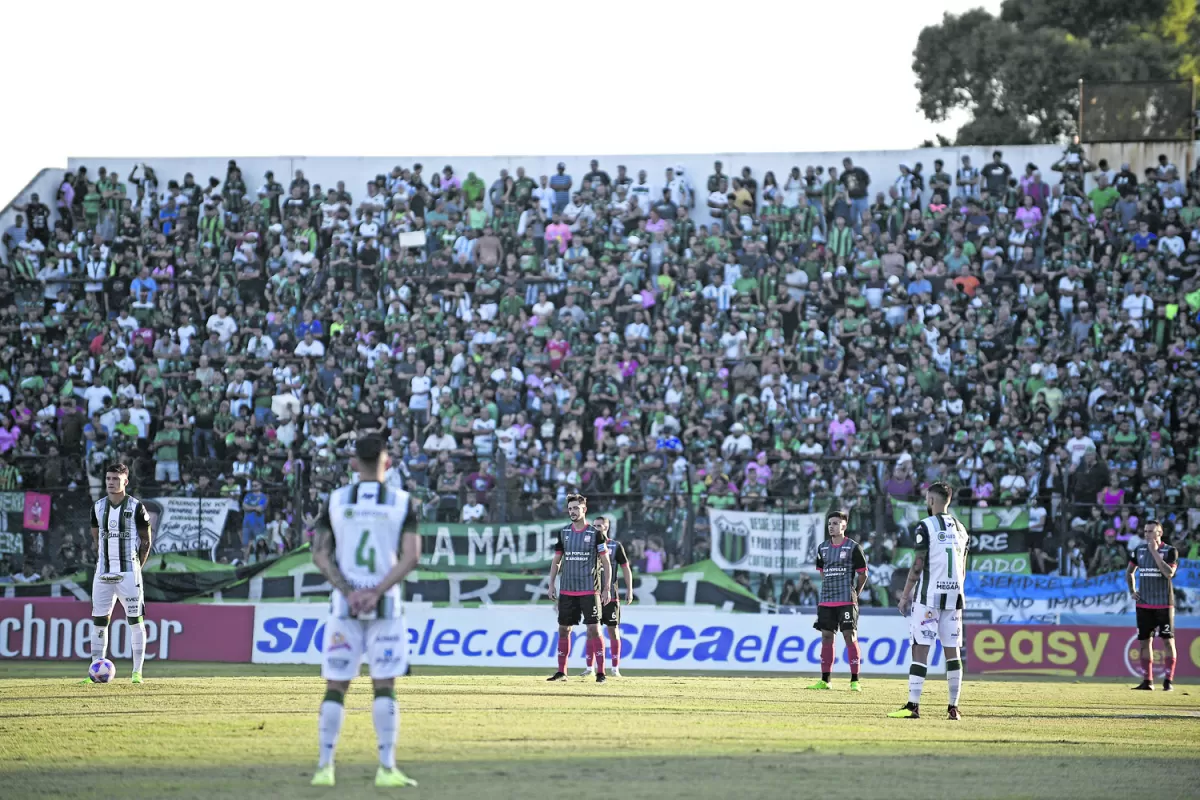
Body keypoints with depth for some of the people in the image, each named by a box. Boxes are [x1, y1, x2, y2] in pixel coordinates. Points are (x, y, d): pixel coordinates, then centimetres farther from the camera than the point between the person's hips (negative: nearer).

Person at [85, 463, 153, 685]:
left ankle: (137, 671, 1)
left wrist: (136, 567, 0)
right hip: (103, 573, 4)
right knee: (99, 621, 2)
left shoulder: (136, 507, -3)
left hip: (128, 572, -4)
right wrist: (106, 561, 12)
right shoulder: (98, 507, 8)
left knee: (135, 620, -3)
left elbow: (146, 540, 3)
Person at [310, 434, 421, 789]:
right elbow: (411, 557, -7)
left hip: (344, 604, 1)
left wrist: (349, 592, -6)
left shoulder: (336, 500, 3)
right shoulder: (403, 502, 0)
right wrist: (377, 593, -10)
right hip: (386, 606, -1)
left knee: (336, 686, 6)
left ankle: (325, 767, 4)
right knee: (384, 687, 3)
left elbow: (320, 554, -1)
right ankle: (386, 769, 0)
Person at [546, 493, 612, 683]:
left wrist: (606, 589, -7)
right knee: (563, 629, 6)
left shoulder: (595, 533, -2)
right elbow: (556, 560, 15)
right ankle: (561, 671, 13)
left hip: (590, 591, -4)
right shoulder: (564, 532, 9)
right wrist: (551, 585, 8)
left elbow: (606, 564, -1)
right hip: (567, 590, 4)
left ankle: (601, 672, -6)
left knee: (594, 629, -8)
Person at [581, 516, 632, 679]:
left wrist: (629, 590, -5)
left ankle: (615, 668, 3)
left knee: (613, 630, -1)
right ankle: (590, 668, 5)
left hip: (610, 596, -3)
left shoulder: (616, 546, 2)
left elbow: (626, 569, 2)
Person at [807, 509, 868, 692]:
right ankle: (824, 681, 10)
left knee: (850, 636, -7)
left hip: (846, 601, -5)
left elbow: (862, 574, 2)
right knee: (826, 637, 5)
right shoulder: (822, 548, 12)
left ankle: (855, 681, -5)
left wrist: (854, 594, 6)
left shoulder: (853, 547, -3)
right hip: (826, 601, 5)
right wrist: (830, 590, 15)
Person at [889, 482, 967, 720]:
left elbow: (918, 565, -9)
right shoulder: (960, 529, 12)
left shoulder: (926, 526, -8)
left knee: (920, 648, -5)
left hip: (929, 595, -5)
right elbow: (962, 569, 16)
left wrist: (905, 595, -3)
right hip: (954, 597, 5)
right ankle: (954, 707, 6)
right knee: (952, 650, 7)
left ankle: (913, 705, -10)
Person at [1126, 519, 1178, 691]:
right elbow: (1130, 572, 21)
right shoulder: (1139, 550, 9)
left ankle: (1168, 680, -1)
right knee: (1144, 641, 4)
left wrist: (1155, 552, -19)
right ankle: (1147, 681, 11)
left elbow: (1169, 573, -20)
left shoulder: (1169, 551, -5)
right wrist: (1132, 591, 8)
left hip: (1163, 604, -4)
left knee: (1168, 640, -5)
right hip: (1143, 603, 4)